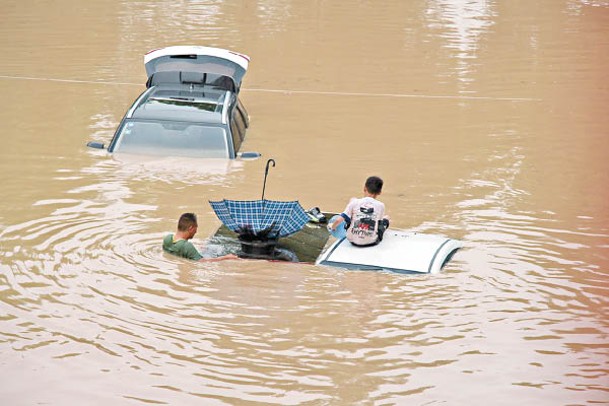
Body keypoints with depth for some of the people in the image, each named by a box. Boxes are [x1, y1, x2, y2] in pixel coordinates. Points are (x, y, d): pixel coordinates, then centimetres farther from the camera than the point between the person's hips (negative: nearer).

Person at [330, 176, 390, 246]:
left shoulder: (354, 203, -10)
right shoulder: (380, 206, -9)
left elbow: (339, 220, -13)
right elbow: (379, 222, 6)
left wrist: (333, 227, 9)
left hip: (353, 240, 1)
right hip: (371, 242, -1)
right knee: (386, 218, 26)